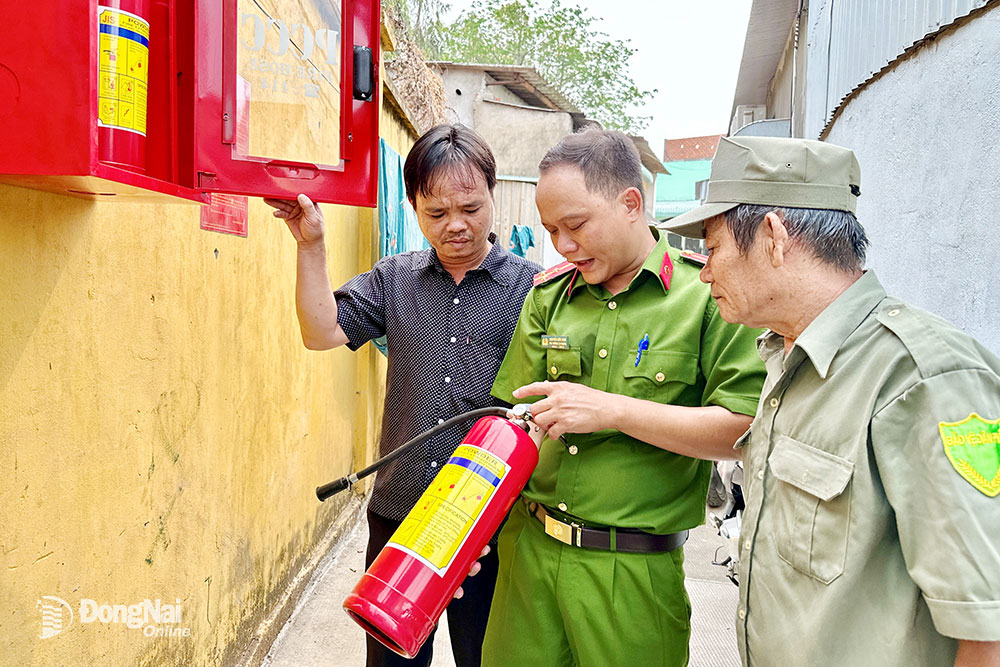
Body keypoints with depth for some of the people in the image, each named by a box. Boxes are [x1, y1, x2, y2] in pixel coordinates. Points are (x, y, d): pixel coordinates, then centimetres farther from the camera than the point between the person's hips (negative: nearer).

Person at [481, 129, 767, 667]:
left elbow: (745, 425, -15)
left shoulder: (708, 293, -9)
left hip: (635, 570, -4)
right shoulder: (549, 295, 6)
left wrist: (613, 410, -18)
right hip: (528, 546, 5)